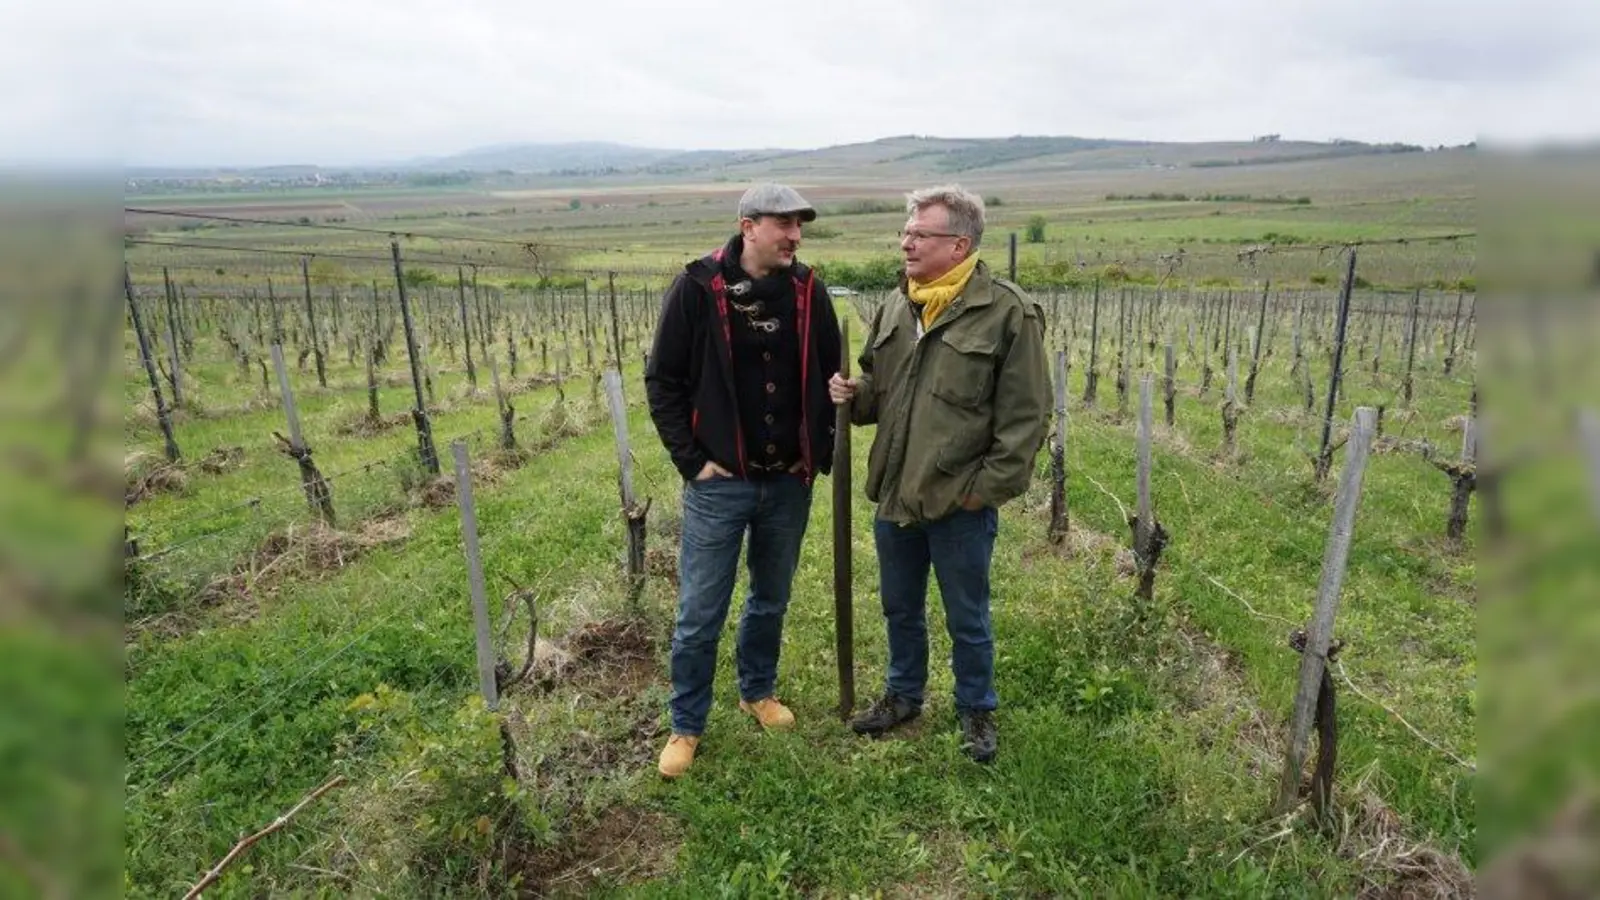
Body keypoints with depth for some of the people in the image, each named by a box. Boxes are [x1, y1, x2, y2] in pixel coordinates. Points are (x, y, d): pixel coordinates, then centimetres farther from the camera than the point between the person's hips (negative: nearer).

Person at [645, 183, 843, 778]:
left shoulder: (807, 290, 0)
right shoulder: (698, 288, -10)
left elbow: (830, 376, 9)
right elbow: (662, 381, -6)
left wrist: (820, 451, 2)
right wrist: (692, 459, -9)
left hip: (789, 483, 4)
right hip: (719, 484, -3)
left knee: (771, 600, 19)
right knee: (700, 613, 6)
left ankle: (758, 691, 42)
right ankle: (686, 725, 25)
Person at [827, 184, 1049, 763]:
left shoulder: (1008, 313, -13)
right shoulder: (895, 307, 6)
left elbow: (1025, 415, -13)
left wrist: (989, 486, -14)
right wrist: (853, 395, -5)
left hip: (960, 503, -5)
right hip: (894, 494, 6)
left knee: (967, 620, 13)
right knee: (900, 608, 22)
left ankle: (977, 710, 37)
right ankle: (903, 695, 44)